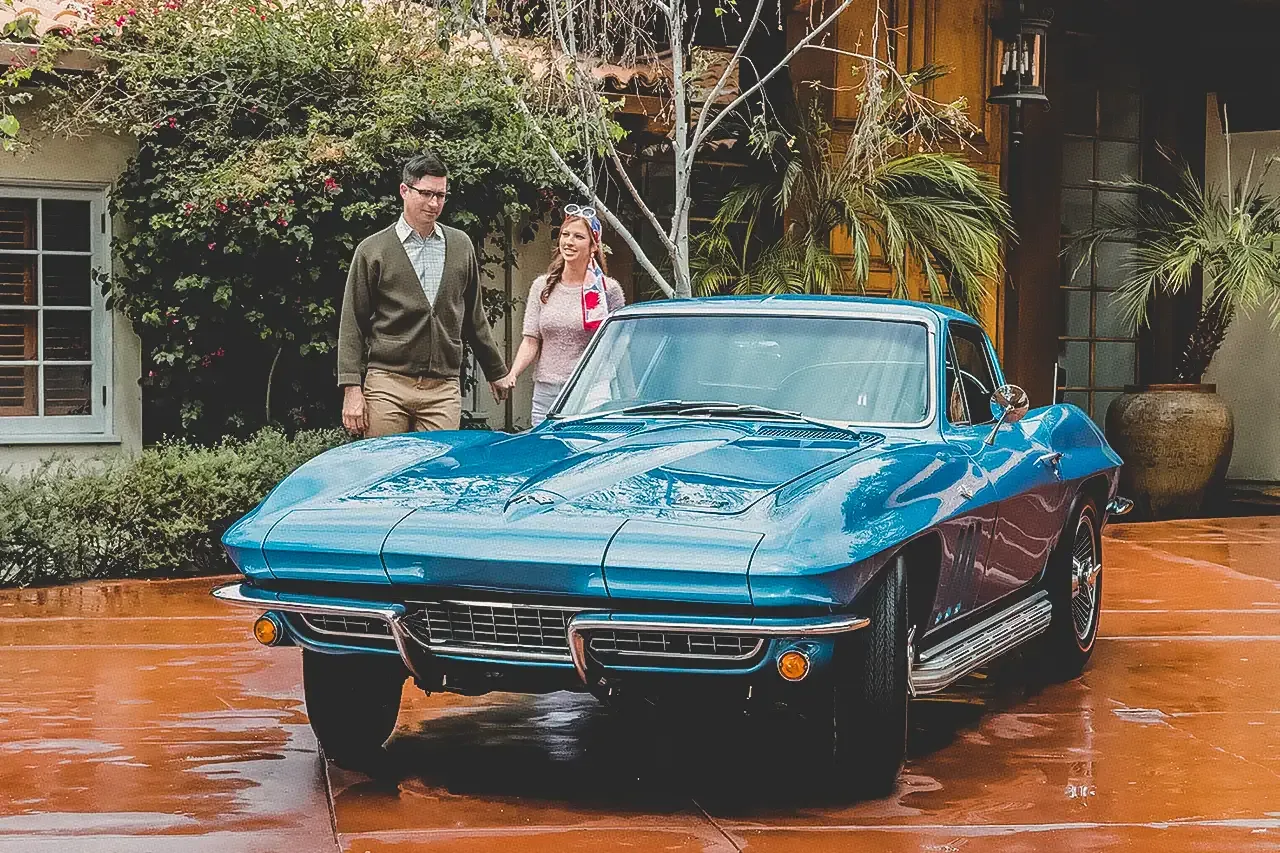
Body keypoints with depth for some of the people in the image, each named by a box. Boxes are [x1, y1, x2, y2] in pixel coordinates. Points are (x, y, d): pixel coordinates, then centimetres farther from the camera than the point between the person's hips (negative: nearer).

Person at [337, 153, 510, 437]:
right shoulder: (372, 250, 4)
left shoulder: (461, 246, 14)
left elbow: (475, 317, 23)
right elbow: (352, 325, 2)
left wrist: (496, 372, 25)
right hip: (386, 384, -2)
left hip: (443, 391, 2)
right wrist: (352, 389, -7)